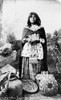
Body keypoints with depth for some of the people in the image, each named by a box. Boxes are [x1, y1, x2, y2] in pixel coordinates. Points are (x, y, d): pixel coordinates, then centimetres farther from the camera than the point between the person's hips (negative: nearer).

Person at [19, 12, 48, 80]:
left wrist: (38, 39, -5)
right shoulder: (26, 29, 14)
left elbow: (44, 40, 10)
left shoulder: (41, 29, 13)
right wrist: (29, 39, -5)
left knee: (37, 68, -7)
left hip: (38, 50, 0)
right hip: (27, 50, 0)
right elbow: (23, 39, 9)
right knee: (27, 68, -8)